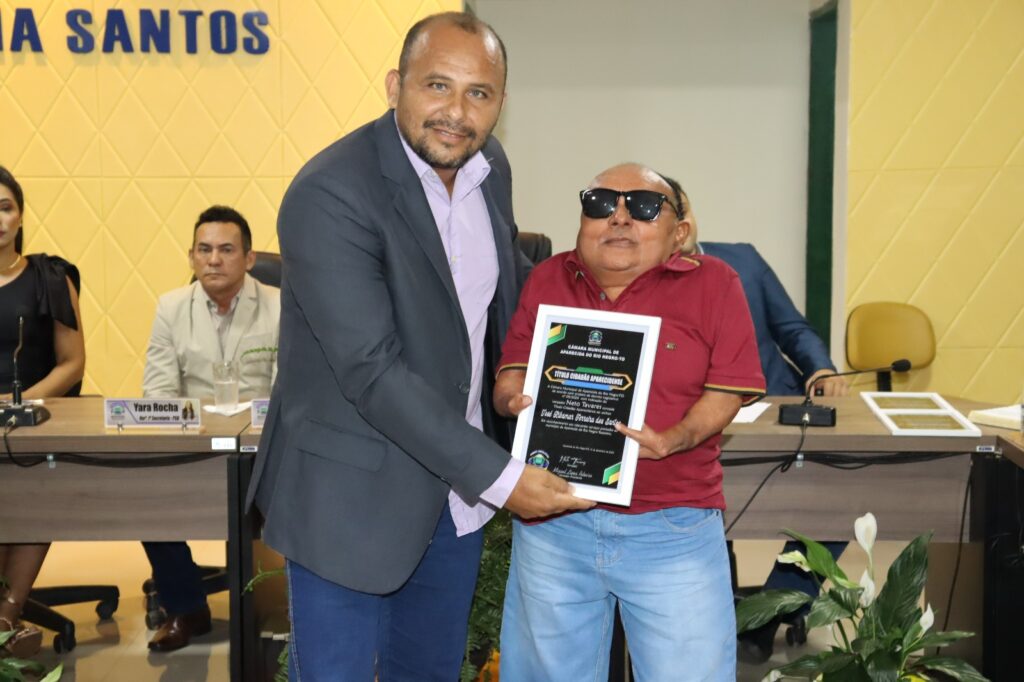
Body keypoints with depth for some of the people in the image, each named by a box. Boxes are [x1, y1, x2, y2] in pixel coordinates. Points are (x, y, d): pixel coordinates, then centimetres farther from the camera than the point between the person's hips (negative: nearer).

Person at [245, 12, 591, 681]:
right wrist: (498, 476, -24)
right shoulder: (330, 195, -23)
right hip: (353, 494, -6)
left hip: (455, 491, 7)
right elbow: (372, 372, -26)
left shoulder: (490, 166, 0)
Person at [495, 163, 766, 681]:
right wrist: (516, 399, -14)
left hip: (673, 530, -2)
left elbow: (726, 390, -4)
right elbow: (510, 375, 9)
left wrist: (672, 439, -21)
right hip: (552, 523, 3)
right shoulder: (547, 280, 7)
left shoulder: (712, 283, -2)